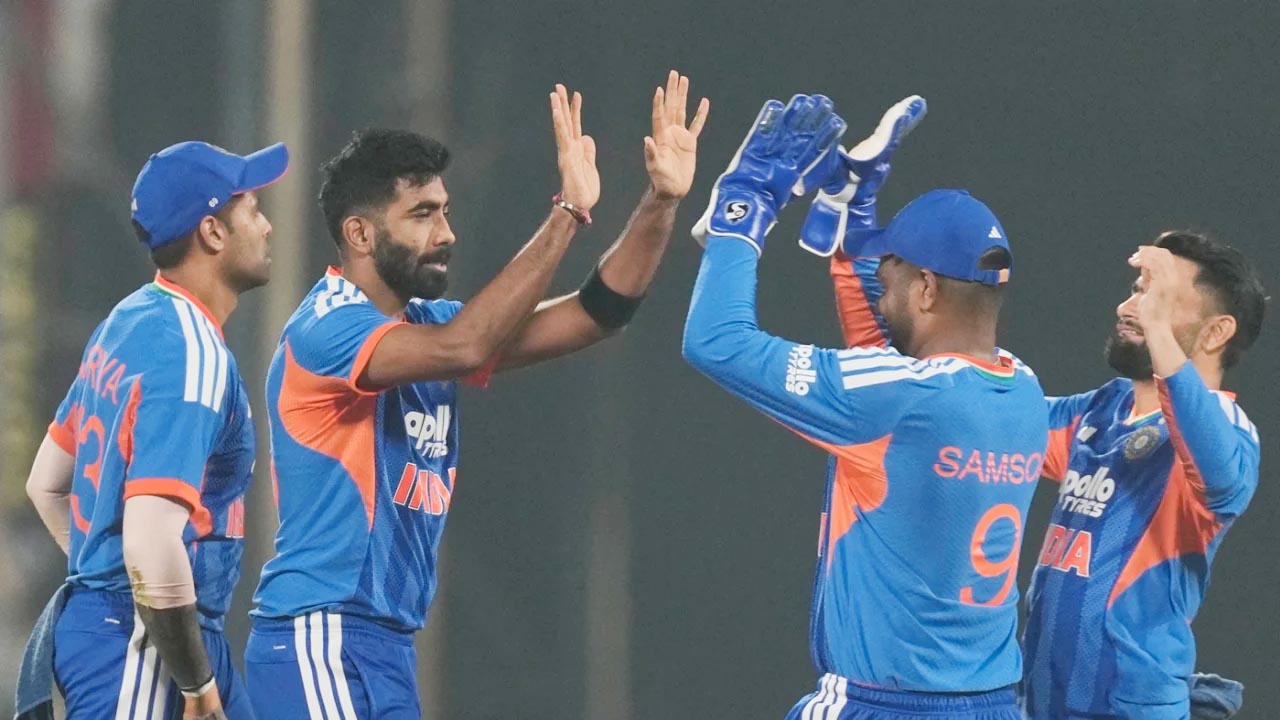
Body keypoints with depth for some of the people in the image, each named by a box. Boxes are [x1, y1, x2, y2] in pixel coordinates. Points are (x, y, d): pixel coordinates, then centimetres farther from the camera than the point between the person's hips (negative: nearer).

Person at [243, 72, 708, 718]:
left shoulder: (424, 323, 14)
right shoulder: (327, 328, -13)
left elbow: (594, 315, 10)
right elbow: (463, 347, -30)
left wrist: (662, 202, -3)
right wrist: (568, 215, -28)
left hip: (386, 643, 10)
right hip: (321, 640, -10)